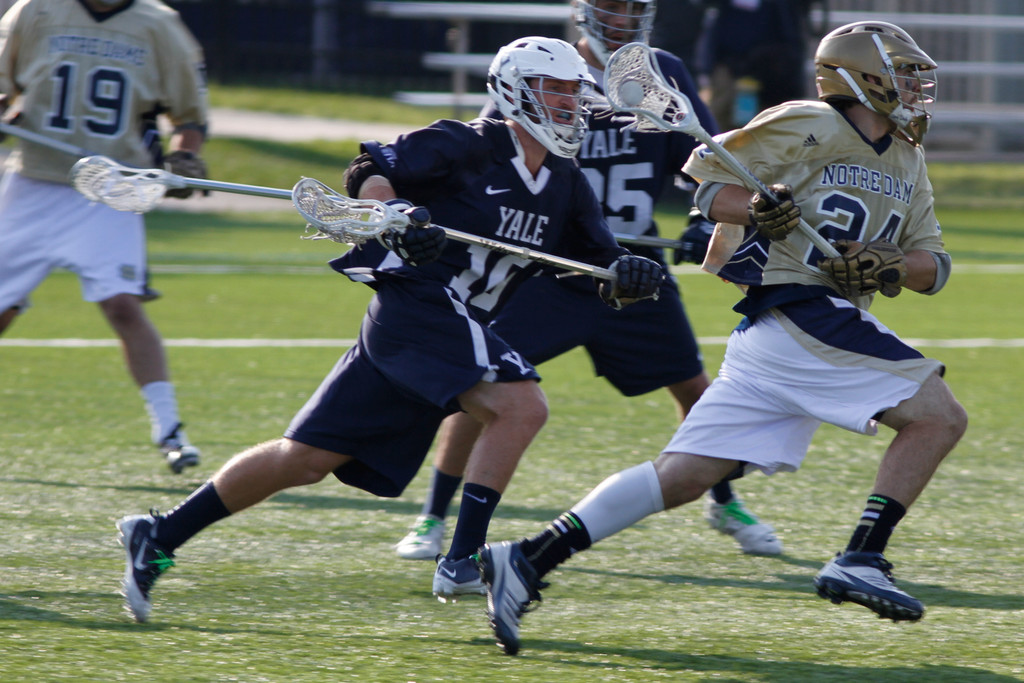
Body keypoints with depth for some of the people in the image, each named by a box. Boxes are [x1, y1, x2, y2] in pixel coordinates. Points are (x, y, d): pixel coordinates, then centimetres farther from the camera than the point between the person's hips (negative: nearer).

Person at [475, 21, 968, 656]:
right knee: (940, 416, -11)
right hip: (798, 312, -8)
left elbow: (934, 264, 20)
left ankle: (529, 560, 0)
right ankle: (860, 560, -13)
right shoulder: (812, 128, -3)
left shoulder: (908, 163, 21)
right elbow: (707, 173, 1)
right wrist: (754, 211, -18)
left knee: (682, 478, 3)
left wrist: (891, 266, -2)